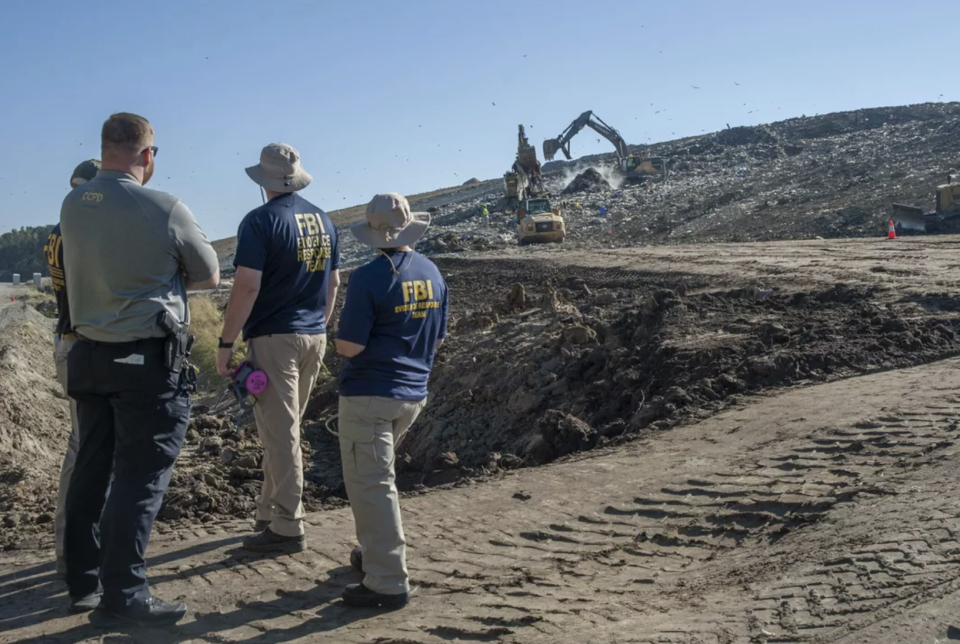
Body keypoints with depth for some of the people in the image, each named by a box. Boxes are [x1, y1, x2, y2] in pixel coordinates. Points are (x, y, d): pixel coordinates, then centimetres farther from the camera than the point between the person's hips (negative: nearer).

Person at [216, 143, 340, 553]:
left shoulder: (261, 221, -12)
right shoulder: (323, 221, 9)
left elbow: (247, 287, -18)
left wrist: (226, 342, -12)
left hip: (274, 338, -7)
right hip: (314, 338, 7)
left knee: (280, 433, -1)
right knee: (282, 429, 18)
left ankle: (287, 529, 4)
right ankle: (269, 514, 27)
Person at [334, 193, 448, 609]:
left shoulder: (369, 277, -16)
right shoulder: (432, 274, 5)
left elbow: (349, 346, -17)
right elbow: (437, 339, 13)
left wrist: (341, 330, 4)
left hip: (370, 394, -7)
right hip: (413, 394, 7)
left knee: (370, 484, -2)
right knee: (374, 474, 24)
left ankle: (389, 583, 0)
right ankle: (377, 554, 32)